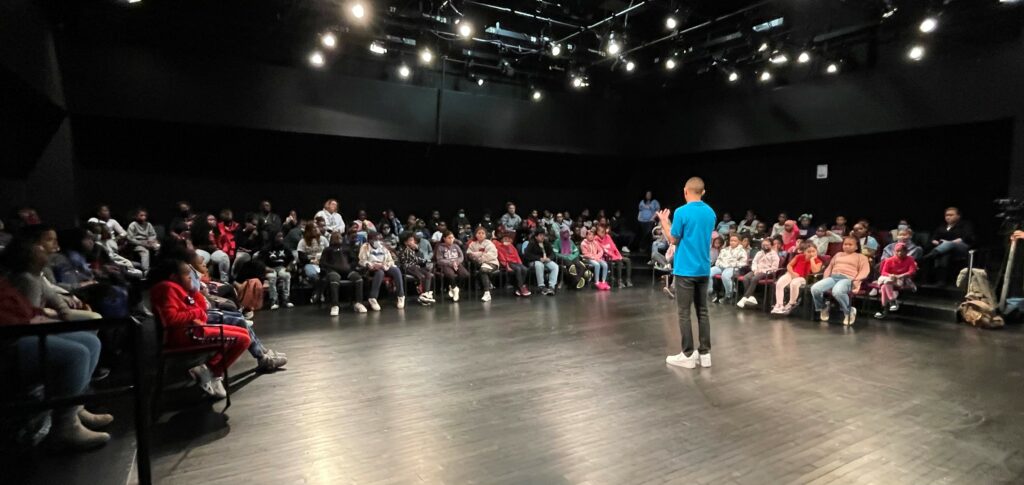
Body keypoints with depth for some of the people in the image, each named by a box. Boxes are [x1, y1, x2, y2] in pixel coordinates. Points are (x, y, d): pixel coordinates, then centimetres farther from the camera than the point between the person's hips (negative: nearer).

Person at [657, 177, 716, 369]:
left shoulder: (682, 212, -13)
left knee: (684, 313, 1)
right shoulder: (711, 213, 7)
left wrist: (664, 222, 9)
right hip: (704, 269, 6)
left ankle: (688, 355, 6)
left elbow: (673, 240, -6)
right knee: (702, 311, 11)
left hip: (685, 269, -6)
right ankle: (705, 353, 15)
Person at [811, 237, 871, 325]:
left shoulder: (861, 257, 19)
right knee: (815, 289, -26)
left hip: (847, 279, -5)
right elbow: (829, 267, 31)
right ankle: (823, 308, 2)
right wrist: (825, 278, 11)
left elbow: (865, 271, 4)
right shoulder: (838, 255, 34)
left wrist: (856, 280, -15)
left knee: (837, 292, -41)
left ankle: (849, 311, -14)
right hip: (833, 277, 5)